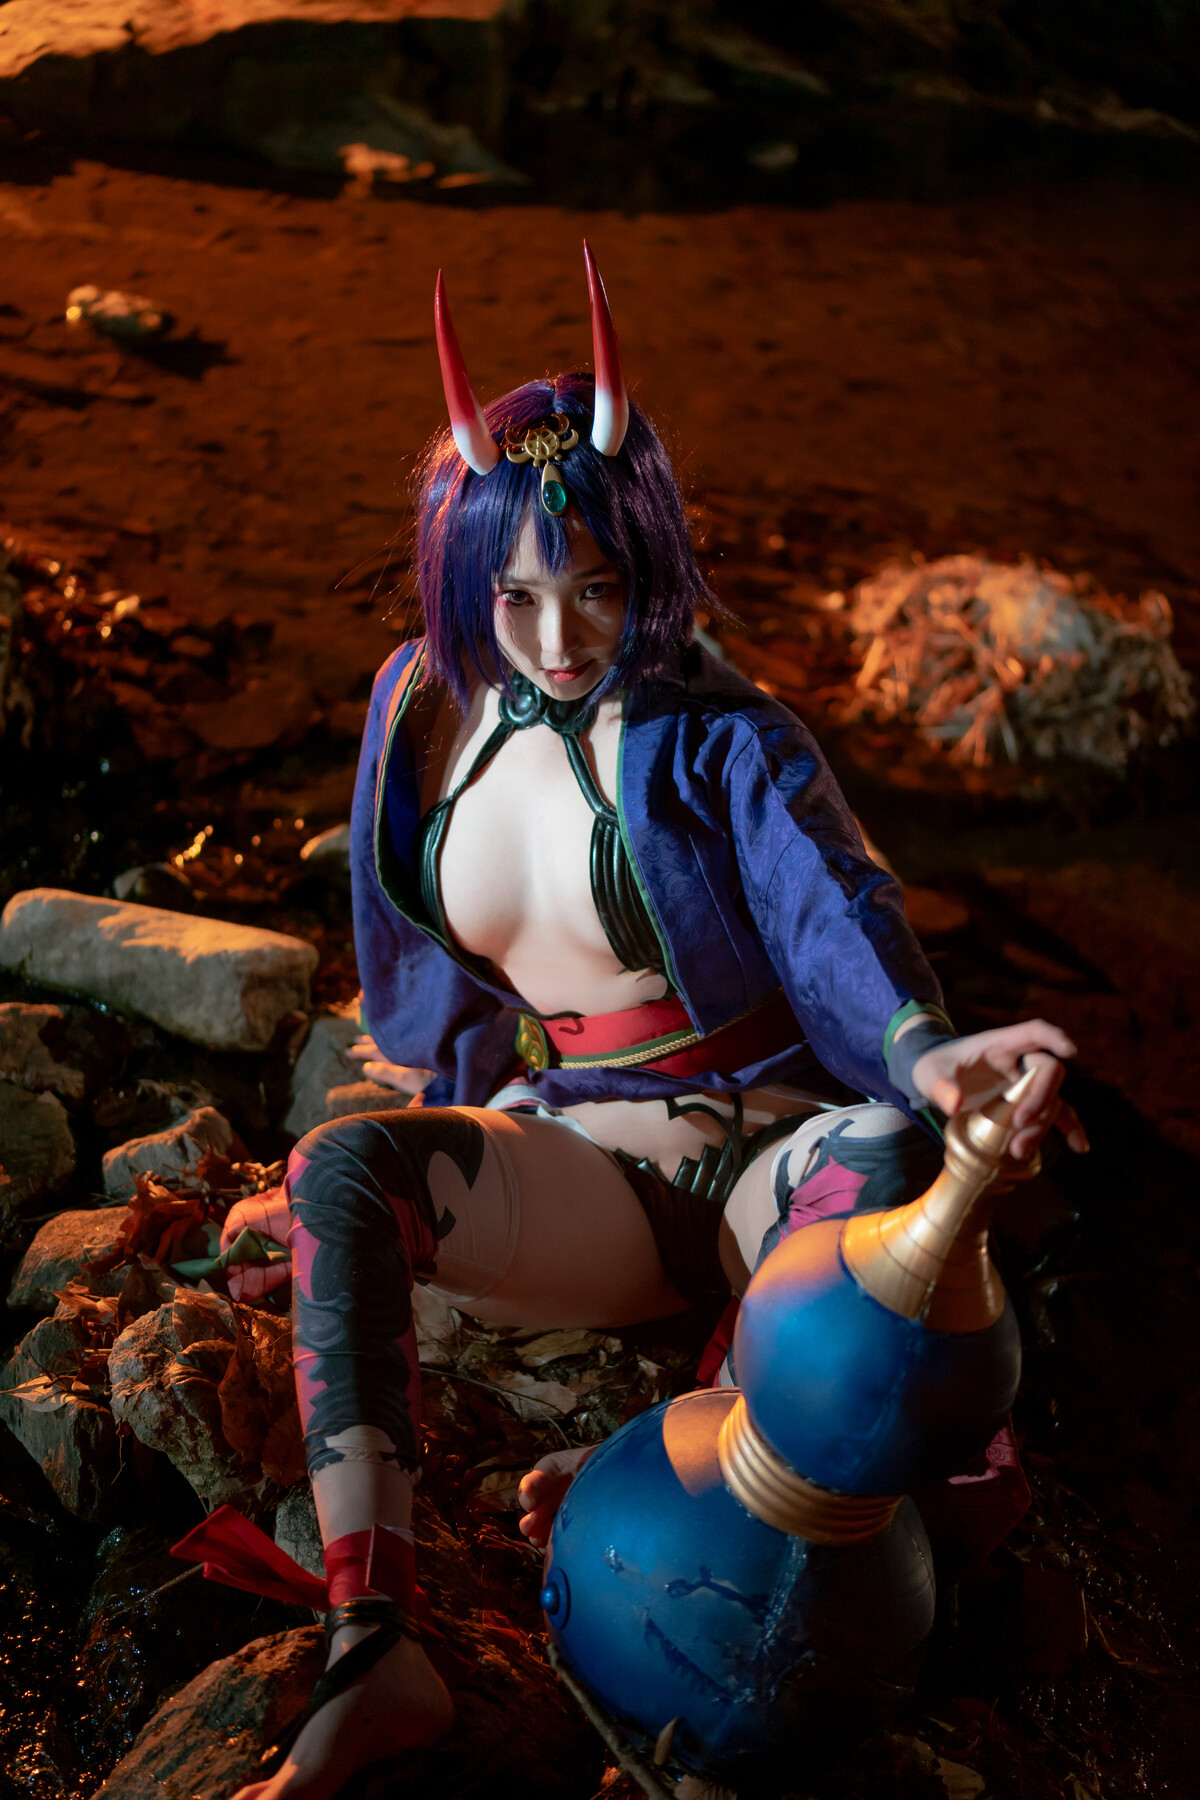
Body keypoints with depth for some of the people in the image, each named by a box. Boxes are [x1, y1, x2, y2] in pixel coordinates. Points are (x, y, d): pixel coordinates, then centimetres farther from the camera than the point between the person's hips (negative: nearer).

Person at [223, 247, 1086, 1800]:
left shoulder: (721, 737, -8)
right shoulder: (426, 706, 5)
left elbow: (829, 911, -25)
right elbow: (414, 961, 18)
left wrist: (927, 1053, -46)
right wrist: (493, 1074, 6)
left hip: (762, 1158, -2)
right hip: (572, 1172, 3)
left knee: (892, 1153, -38)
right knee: (340, 1169, -28)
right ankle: (373, 1657, -32)